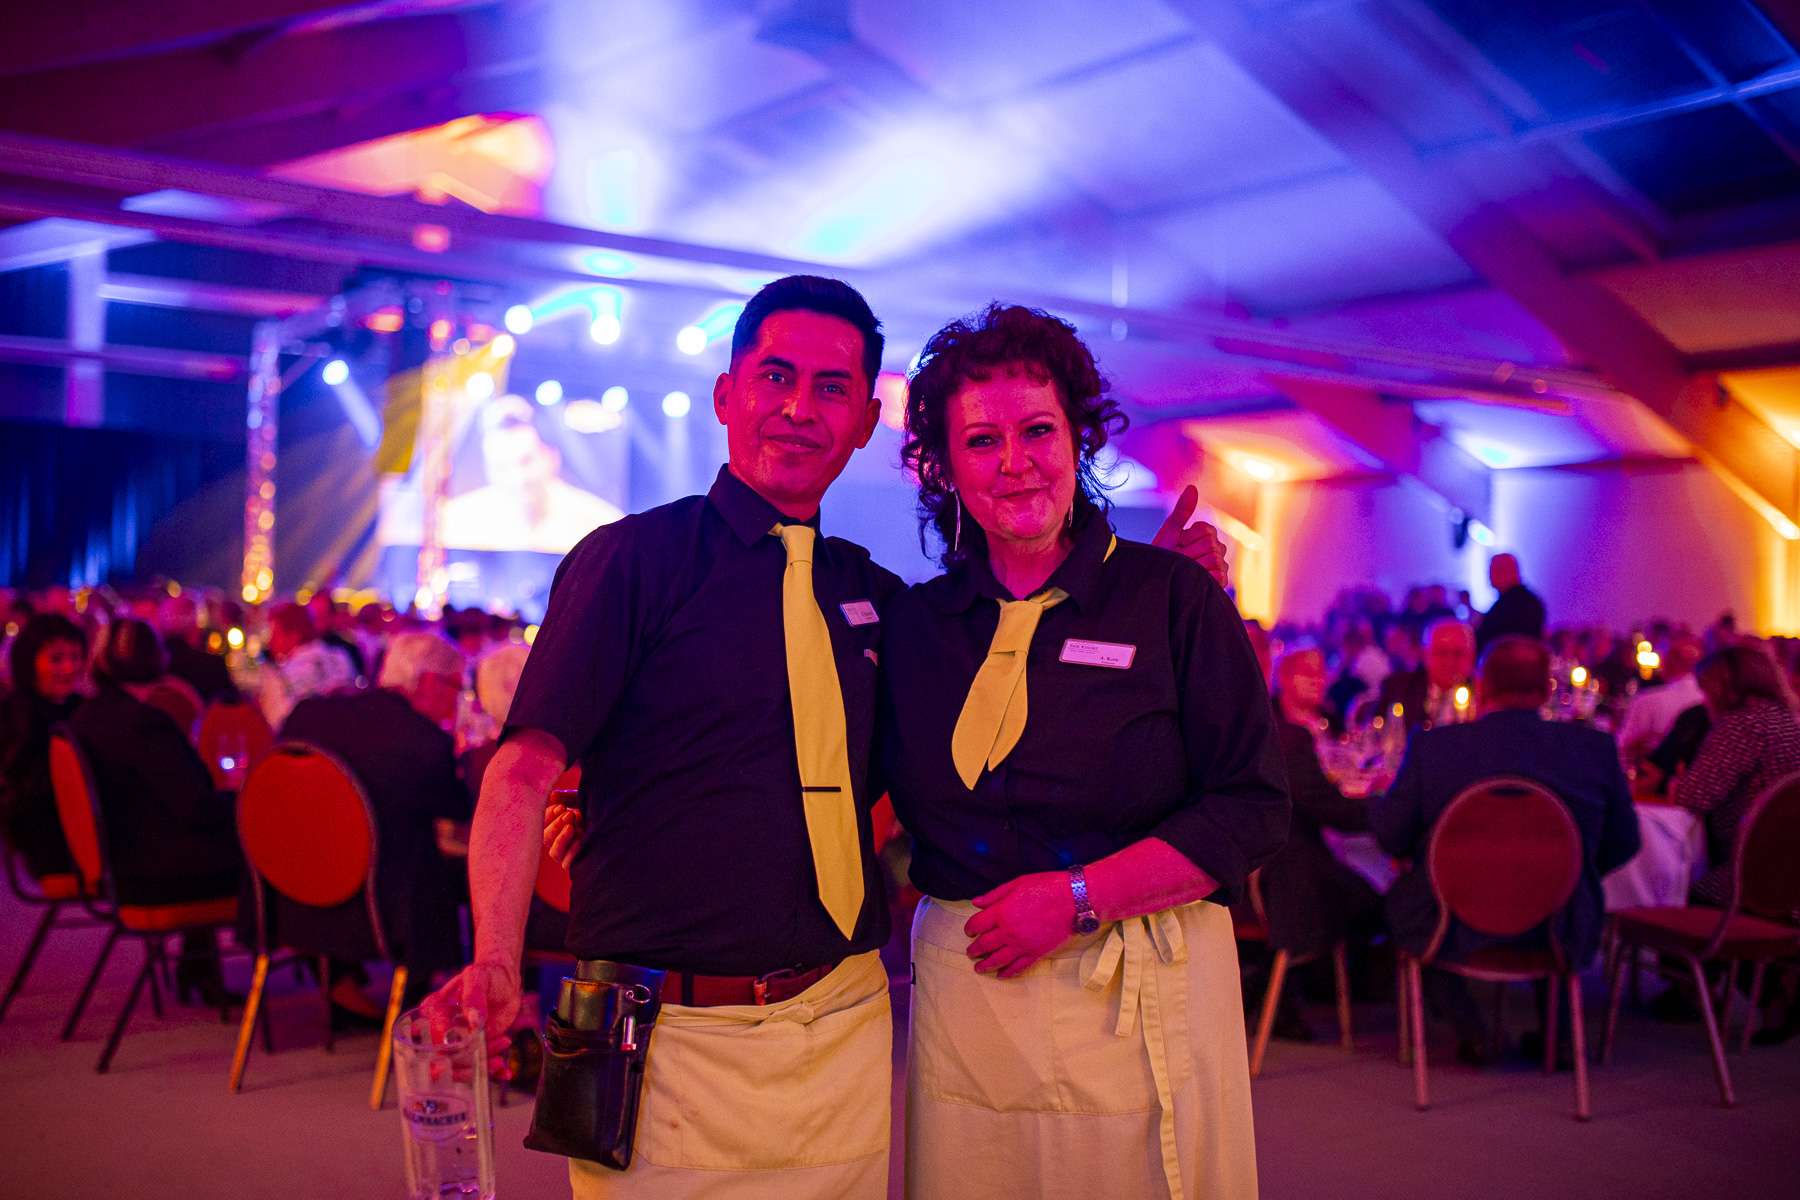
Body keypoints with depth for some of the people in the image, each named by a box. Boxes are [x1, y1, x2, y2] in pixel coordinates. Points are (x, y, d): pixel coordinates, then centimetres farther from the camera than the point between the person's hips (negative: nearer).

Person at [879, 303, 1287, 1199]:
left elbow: (1254, 809, -6)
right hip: (963, 985, 3)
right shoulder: (913, 622, 7)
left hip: (1147, 999, -2)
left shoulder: (1172, 596, -3)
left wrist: (1079, 899, -14)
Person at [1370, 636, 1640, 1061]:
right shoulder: (1595, 746, -9)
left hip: (1456, 930, -2)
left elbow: (1391, 838, -4)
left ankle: (1468, 1031, 21)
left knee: (1402, 894, 29)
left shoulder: (1434, 744, -14)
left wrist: (1379, 798, 19)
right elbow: (1622, 845, 3)